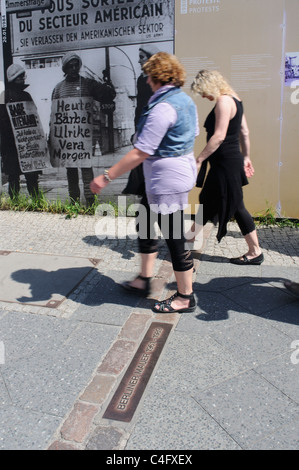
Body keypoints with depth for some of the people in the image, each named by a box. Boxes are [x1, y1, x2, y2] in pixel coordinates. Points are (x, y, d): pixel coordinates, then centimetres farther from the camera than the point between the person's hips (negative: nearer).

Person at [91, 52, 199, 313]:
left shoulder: (163, 107, -21)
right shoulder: (186, 100, 9)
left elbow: (141, 152, -25)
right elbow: (192, 137, 19)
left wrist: (107, 177, -20)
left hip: (167, 181, -10)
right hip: (182, 172, 10)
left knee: (174, 237, 1)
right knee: (145, 223, 19)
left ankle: (186, 297, 17)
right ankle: (144, 281, 31)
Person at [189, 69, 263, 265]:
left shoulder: (224, 102, -15)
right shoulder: (234, 100, 15)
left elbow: (219, 136, -24)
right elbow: (245, 133, 17)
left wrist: (199, 159, -22)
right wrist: (246, 157, 21)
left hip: (226, 163, -10)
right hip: (232, 160, 10)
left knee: (236, 206, -1)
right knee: (208, 202, 15)